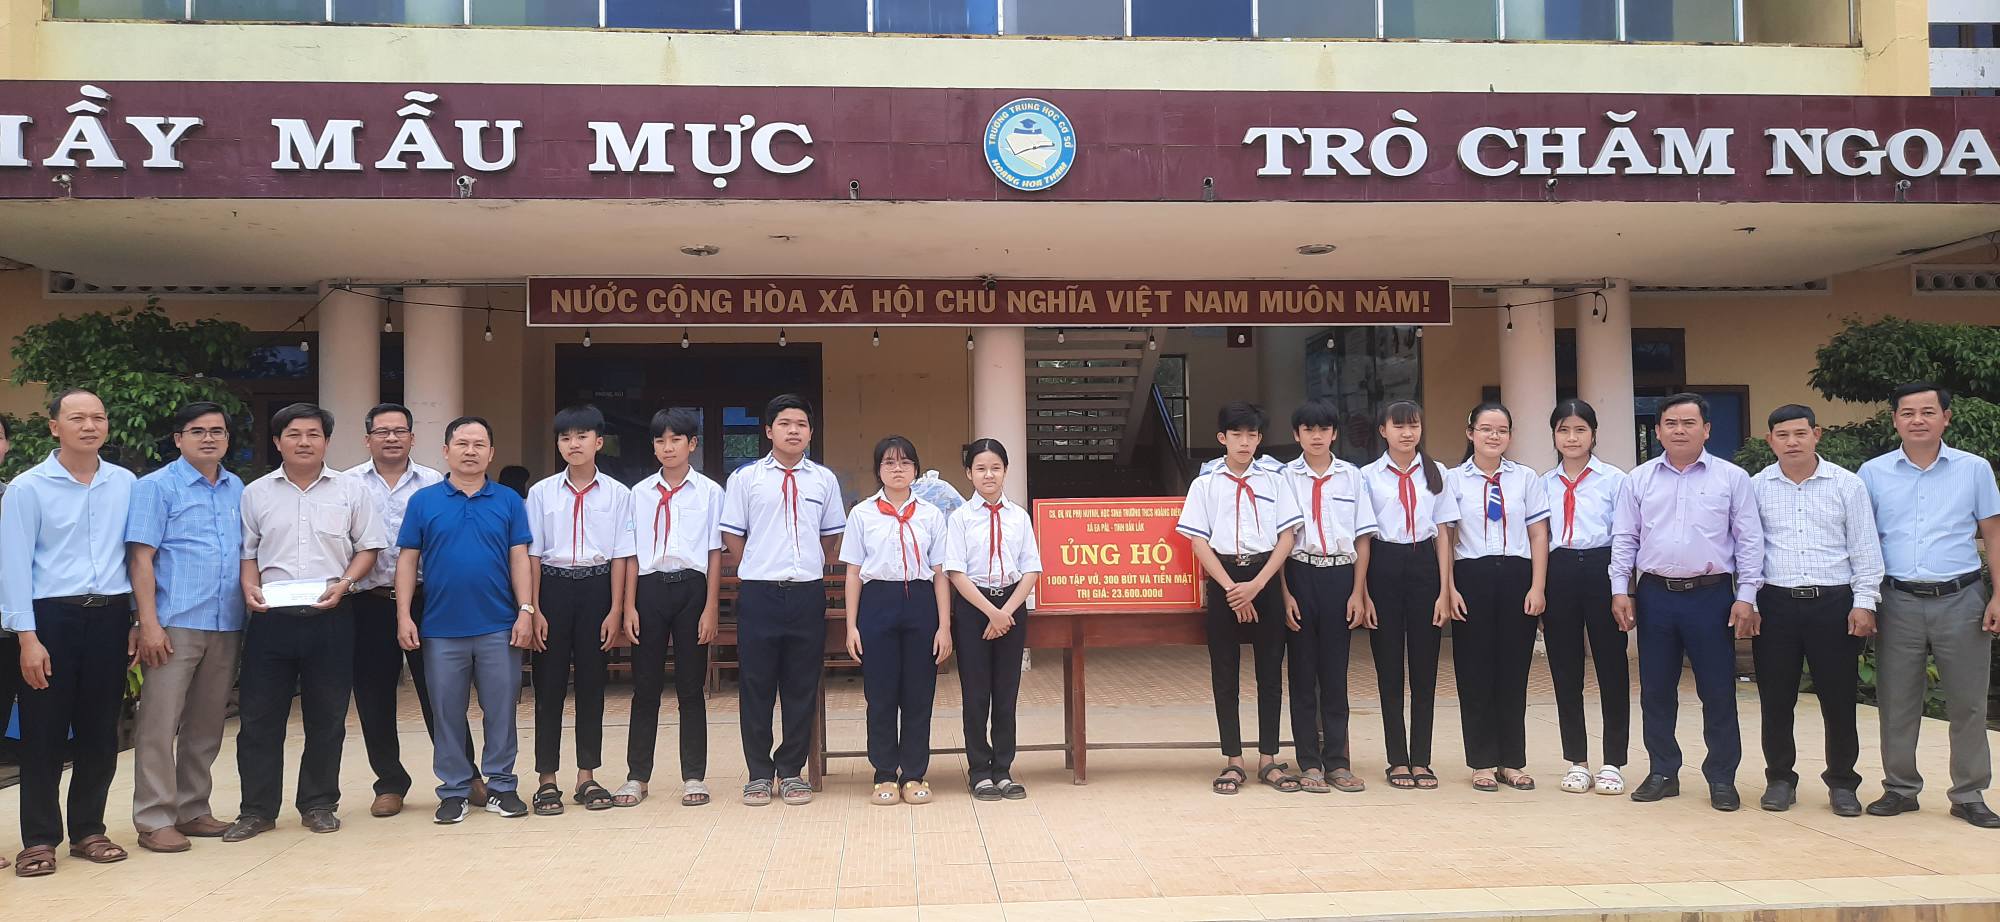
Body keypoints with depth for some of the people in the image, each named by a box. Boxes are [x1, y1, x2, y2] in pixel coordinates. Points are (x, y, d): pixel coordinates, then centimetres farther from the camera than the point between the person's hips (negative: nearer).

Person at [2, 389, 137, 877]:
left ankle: (88, 830, 22)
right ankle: (39, 839, 14)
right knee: (44, 734, 3)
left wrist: (141, 618, 6)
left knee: (100, 732, 9)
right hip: (52, 616, -3)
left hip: (109, 616, 3)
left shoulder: (125, 484, 6)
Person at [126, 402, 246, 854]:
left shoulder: (236, 488, 14)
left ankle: (193, 809, 21)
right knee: (160, 724, -4)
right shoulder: (156, 487, -1)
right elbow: (141, 558, -7)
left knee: (206, 726, 11)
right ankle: (154, 820, 3)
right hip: (175, 625, -5)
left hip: (226, 626, 5)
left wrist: (248, 613, 12)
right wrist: (148, 623, -14)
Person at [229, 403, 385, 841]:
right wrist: (250, 588, -7)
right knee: (259, 715, 2)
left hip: (330, 616, 0)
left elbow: (367, 547, 7)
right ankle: (257, 808, 13)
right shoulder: (256, 493, 9)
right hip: (271, 616, 1)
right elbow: (247, 551, 11)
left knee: (327, 716, 6)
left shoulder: (350, 491, 6)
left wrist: (344, 583, -9)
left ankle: (319, 804, 18)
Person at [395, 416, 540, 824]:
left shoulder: (509, 500, 4)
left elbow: (519, 558, 3)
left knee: (501, 710, 5)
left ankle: (501, 785, 16)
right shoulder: (423, 501, 4)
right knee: (447, 712, 8)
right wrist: (404, 616, -3)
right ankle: (454, 790, 18)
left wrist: (526, 611, -5)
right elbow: (408, 560, 4)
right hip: (441, 628, 0)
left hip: (499, 626, 0)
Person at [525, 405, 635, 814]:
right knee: (549, 684, 3)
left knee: (591, 684, 7)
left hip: (596, 587, 0)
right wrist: (532, 609, -4)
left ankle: (587, 776, 18)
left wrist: (616, 611, -3)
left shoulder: (617, 493, 1)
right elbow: (532, 554, 2)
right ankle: (547, 780, 13)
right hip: (553, 585, 0)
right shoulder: (541, 492, 2)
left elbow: (620, 555, 1)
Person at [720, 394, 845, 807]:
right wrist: (756, 570, 3)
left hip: (808, 592, 2)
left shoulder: (824, 479, 8)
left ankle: (791, 772, 18)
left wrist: (813, 567, 9)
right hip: (758, 594, -2)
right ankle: (759, 773, 16)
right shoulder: (745, 478, 2)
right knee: (756, 687, 4)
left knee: (802, 687, 6)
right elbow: (732, 534, 6)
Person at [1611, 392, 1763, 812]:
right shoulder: (1639, 479, 7)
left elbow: (1749, 541, 1)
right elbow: (1624, 539, 9)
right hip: (1654, 595, 2)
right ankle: (1663, 772, 19)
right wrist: (1620, 590, 2)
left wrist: (1746, 597, -5)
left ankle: (1722, 778, 14)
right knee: (1656, 690, 7)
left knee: (1718, 691, 2)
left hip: (1711, 595, -2)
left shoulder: (1732, 478, 2)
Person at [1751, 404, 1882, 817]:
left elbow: (1864, 547, 3)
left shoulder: (1847, 484, 3)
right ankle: (1779, 779, 20)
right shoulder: (1757, 487, 5)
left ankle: (1842, 782, 19)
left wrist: (1864, 602, -2)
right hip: (1775, 602, 1)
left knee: (1839, 698, 5)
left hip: (1834, 602, -1)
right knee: (1776, 699, 6)